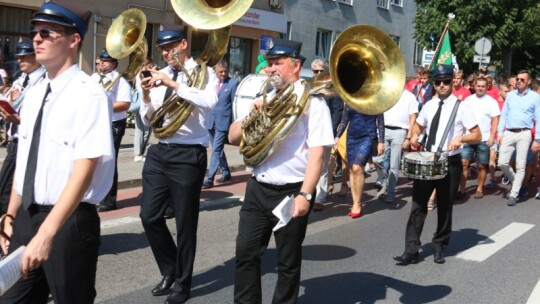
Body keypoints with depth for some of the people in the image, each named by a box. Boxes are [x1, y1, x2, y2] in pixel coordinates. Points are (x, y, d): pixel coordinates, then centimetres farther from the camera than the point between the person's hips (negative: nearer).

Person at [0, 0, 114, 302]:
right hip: (27, 216, 7)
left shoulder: (89, 95, -15)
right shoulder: (33, 94, 9)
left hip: (69, 221, -7)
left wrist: (46, 233, -27)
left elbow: (83, 172, -22)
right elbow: (25, 162, 15)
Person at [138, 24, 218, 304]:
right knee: (150, 216, 6)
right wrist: (146, 96, -6)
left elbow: (209, 102, -25)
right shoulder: (159, 75, 10)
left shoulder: (202, 73, -3)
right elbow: (147, 120, 12)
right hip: (158, 151, 5)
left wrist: (174, 84, -23)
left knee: (185, 222, 5)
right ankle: (169, 271, 30)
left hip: (188, 154, -5)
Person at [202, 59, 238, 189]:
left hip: (223, 122, -6)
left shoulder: (233, 83, -5)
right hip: (211, 121, 6)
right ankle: (226, 173, 30)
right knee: (218, 150, 15)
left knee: (216, 150, -10)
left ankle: (209, 179, -9)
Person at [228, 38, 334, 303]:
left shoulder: (312, 102, -7)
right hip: (258, 189, 6)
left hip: (291, 192, -5)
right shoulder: (264, 100, 12)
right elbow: (233, 137, 11)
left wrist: (305, 194, -21)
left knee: (288, 262, 8)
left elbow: (316, 153, -14)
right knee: (246, 254, 7)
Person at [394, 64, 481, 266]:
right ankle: (411, 250, 3)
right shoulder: (428, 106, 6)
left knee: (445, 207, 10)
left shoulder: (460, 107, -7)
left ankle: (439, 247, 27)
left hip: (450, 163, -4)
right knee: (418, 205, 0)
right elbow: (418, 126, 21)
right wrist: (415, 136, -2)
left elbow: (477, 136, -6)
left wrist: (460, 138, -25)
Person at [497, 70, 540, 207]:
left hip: (524, 134, -3)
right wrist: (500, 132, 3)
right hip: (508, 133, 3)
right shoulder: (510, 95, 11)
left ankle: (514, 195, 5)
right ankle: (516, 183, 24)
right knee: (502, 163, -1)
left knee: (520, 166, -2)